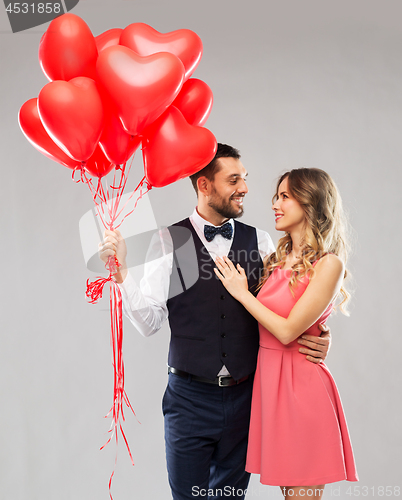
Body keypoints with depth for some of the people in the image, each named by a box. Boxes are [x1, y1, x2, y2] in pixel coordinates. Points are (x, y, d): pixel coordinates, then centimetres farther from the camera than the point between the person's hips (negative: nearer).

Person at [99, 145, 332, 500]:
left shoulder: (259, 241, 3)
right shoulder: (170, 241, -5)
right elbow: (150, 322, -9)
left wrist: (318, 338, -11)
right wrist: (121, 271, -19)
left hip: (244, 397, 3)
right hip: (190, 395, -2)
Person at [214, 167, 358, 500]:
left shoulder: (328, 264, -11)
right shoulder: (280, 258, 11)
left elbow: (288, 331, -17)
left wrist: (242, 293, -9)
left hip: (299, 383, -7)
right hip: (268, 376, 7)